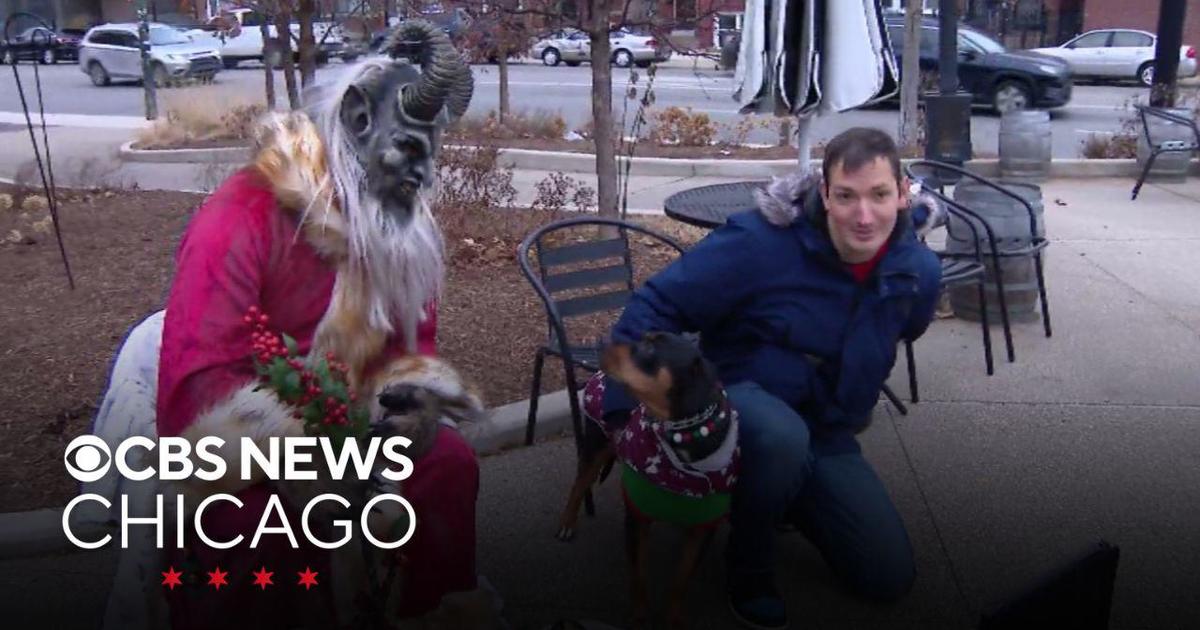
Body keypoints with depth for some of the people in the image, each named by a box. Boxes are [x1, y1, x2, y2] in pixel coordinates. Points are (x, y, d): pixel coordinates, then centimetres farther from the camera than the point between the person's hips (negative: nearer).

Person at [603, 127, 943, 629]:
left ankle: (790, 496, 29)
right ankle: (749, 570, -10)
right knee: (781, 436, -42)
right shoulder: (761, 240, -26)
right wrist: (620, 408, -28)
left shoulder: (920, 271, -9)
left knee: (890, 577, 3)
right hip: (740, 397, -5)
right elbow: (657, 305, -24)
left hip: (826, 435, 5)